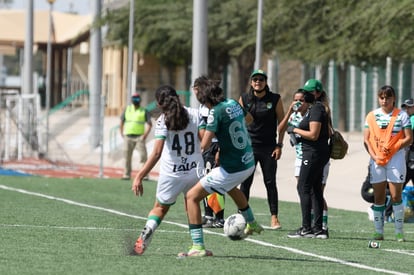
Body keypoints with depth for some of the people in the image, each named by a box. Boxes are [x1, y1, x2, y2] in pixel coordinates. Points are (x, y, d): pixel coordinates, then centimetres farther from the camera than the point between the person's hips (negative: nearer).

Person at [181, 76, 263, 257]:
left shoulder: (216, 112, -18)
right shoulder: (233, 103, 4)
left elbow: (204, 145, -22)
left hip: (231, 168, -8)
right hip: (249, 162, 8)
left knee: (192, 196, -3)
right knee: (231, 188, 42)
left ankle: (198, 246, -10)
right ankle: (252, 224, 62)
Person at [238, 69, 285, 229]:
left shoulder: (275, 99, 0)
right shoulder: (244, 99, 3)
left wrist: (279, 145, -3)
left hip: (268, 147, -1)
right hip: (249, 146, 1)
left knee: (270, 182, 0)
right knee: (245, 182, -1)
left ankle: (274, 218, 4)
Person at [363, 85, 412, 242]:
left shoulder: (401, 115, 2)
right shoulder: (372, 116, 9)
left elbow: (409, 139, -2)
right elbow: (366, 140, 6)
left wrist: (392, 148, -14)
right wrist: (374, 155, -9)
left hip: (396, 159, -2)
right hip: (377, 160, 2)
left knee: (396, 196, -5)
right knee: (378, 197, 3)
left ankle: (399, 232, 0)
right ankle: (379, 232, 7)